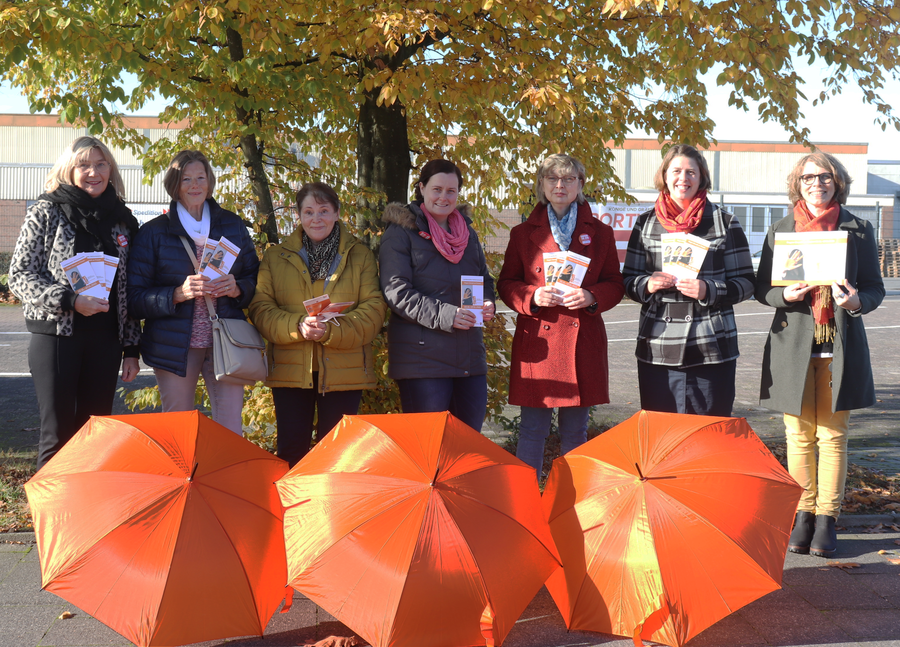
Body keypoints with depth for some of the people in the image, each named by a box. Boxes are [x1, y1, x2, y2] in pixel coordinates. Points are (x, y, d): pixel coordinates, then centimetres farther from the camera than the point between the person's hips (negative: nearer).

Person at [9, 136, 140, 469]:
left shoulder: (122, 220, 12)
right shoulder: (46, 213, 1)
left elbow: (129, 289, 14)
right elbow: (20, 276, -4)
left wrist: (131, 348, 10)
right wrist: (70, 300, -18)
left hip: (105, 339, 4)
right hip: (56, 335, -3)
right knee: (58, 433, -4)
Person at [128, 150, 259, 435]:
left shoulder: (233, 225, 12)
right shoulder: (153, 232, 3)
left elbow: (256, 278, 15)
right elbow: (135, 297, -3)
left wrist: (237, 288, -7)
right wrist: (179, 293, -19)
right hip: (175, 345, -1)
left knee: (231, 433, -3)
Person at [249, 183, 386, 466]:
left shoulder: (360, 256, 8)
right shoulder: (276, 257, 11)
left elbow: (374, 308, -2)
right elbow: (260, 308, 1)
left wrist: (331, 331, -18)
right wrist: (297, 326, -18)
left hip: (343, 370, 0)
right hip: (290, 369, 1)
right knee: (292, 447, 3)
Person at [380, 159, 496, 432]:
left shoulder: (467, 233, 19)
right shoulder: (401, 232, -2)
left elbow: (485, 280, 24)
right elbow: (395, 291, -11)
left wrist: (488, 303, -1)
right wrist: (443, 315, -22)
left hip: (469, 356, 6)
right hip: (421, 356, -6)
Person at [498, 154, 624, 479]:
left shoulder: (600, 233, 11)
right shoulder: (523, 233, 10)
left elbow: (615, 284, 10)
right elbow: (506, 284, 9)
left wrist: (591, 297, -11)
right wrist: (533, 296, -12)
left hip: (583, 341, 1)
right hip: (537, 343, -1)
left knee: (575, 431, 7)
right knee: (532, 430, 0)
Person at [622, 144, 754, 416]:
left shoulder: (725, 223, 8)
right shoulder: (646, 223, 13)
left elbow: (746, 283, 5)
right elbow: (628, 280, 16)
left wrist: (709, 291, -14)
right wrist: (647, 284, -7)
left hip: (711, 351, -2)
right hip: (656, 350, 2)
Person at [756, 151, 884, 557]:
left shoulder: (859, 230, 6)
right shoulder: (780, 230, 7)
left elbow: (875, 287, 7)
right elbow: (761, 287, 8)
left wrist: (857, 301, -15)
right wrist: (785, 295, -13)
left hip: (841, 346, 0)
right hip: (794, 343, 1)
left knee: (833, 435, 2)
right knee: (799, 437, 4)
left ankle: (827, 518, 11)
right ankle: (802, 515, 15)